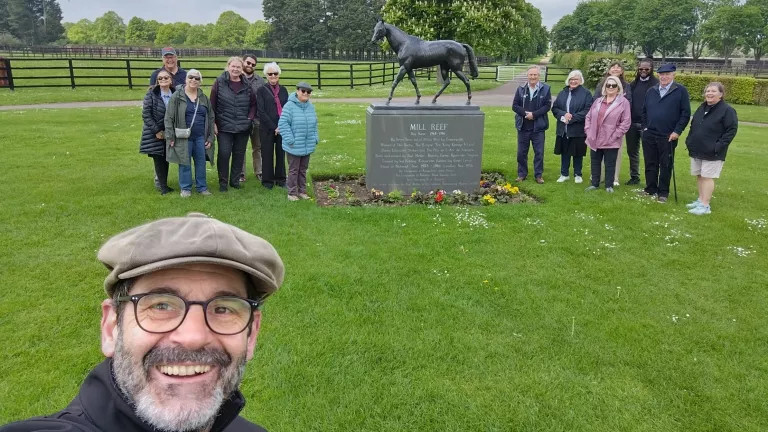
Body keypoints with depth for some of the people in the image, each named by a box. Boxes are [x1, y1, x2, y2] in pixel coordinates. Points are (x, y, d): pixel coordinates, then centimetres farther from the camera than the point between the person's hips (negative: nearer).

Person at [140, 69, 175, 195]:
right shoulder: (151, 94, -7)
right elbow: (146, 114, -8)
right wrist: (157, 131, -12)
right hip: (155, 134, -3)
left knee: (166, 159, 8)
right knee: (159, 159, 0)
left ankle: (164, 185, 18)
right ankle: (163, 187, 4)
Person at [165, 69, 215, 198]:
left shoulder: (204, 98, 9)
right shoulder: (177, 96, -3)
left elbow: (211, 118, 11)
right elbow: (169, 118, -4)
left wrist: (210, 138, 5)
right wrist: (170, 137, -10)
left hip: (200, 137, 3)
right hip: (183, 137, -3)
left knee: (201, 162, 9)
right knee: (185, 163, 4)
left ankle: (202, 187, 21)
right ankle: (185, 188, 16)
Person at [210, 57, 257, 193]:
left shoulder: (247, 85, 4)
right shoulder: (220, 82, -3)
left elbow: (253, 104, 12)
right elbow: (212, 104, -2)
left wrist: (250, 118, -1)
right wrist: (213, 123, -6)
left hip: (243, 128, 3)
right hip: (224, 126, -3)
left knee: (239, 155, 10)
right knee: (224, 154, -4)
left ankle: (235, 181, 24)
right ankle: (223, 182, 11)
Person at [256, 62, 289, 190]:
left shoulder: (283, 90, 11)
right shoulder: (261, 90, 0)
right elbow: (261, 112, -7)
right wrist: (273, 127, -12)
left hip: (282, 128, 3)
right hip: (267, 129, -3)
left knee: (281, 154, 8)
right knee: (267, 154, 4)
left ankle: (280, 179, 20)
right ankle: (267, 180, 14)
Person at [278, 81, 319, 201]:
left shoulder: (311, 107, 7)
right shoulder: (289, 106, -13)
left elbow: (314, 124, 18)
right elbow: (283, 124, -15)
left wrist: (315, 138, 8)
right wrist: (290, 140, -17)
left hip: (308, 146, 6)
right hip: (294, 147, -6)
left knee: (303, 169, 16)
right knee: (293, 170, 3)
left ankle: (302, 191, 27)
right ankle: (292, 193, 14)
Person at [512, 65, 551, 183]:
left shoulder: (545, 89, -1)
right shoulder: (521, 89, 5)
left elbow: (547, 106, -5)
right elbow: (515, 105, 1)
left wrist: (534, 114, -16)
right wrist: (525, 113, -15)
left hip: (538, 127, -2)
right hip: (523, 126, 2)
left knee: (539, 152, 3)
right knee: (521, 152, 8)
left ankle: (539, 175, 13)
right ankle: (522, 174, 21)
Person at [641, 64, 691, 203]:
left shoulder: (681, 91, -4)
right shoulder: (651, 91, 10)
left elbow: (685, 113, -6)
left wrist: (677, 131, -11)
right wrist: (645, 127, 8)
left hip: (668, 137, -4)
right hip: (649, 135, 4)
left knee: (666, 166, 5)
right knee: (650, 164, 10)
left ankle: (663, 193, 15)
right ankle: (650, 190, 21)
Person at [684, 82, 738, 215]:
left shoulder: (727, 110, -11)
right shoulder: (701, 108, 12)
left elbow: (732, 130, -14)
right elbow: (693, 126, 21)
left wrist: (718, 146, -20)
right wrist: (689, 141, 9)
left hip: (712, 153, -7)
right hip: (696, 150, 7)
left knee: (707, 177, -6)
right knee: (699, 176, 12)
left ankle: (705, 205, -3)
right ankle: (700, 200, 24)